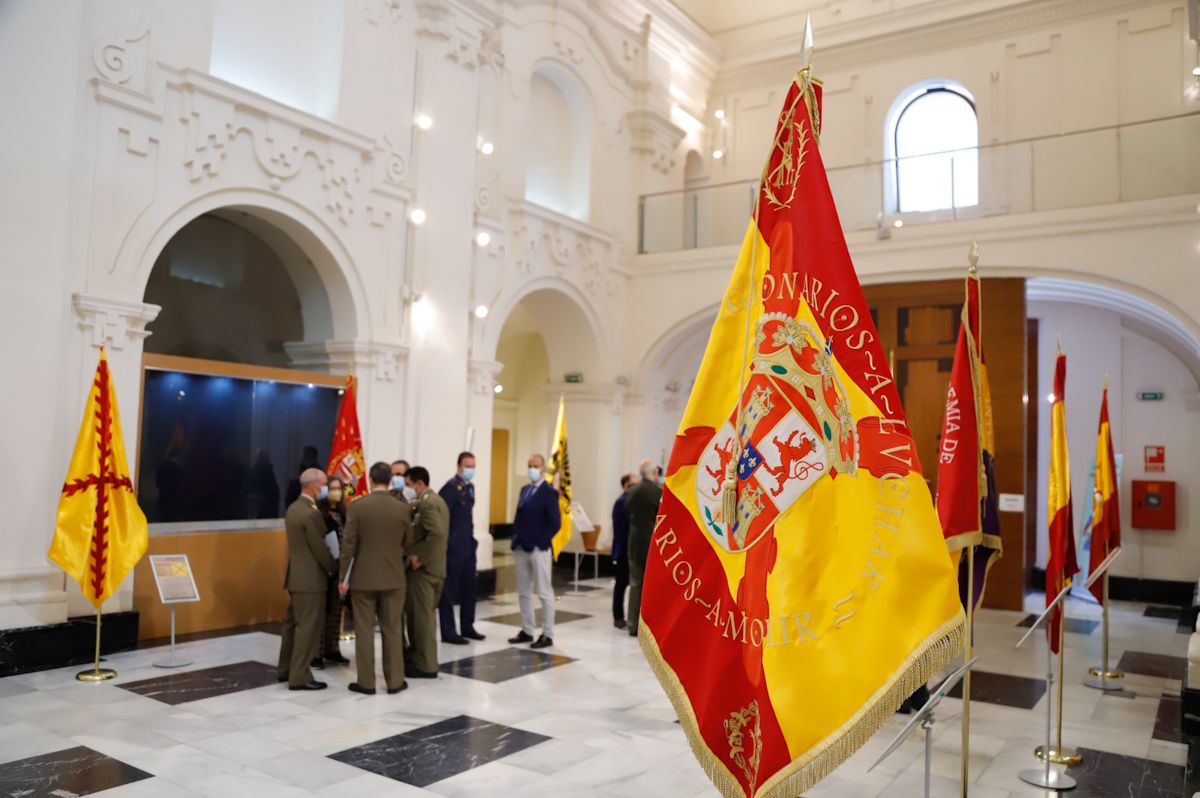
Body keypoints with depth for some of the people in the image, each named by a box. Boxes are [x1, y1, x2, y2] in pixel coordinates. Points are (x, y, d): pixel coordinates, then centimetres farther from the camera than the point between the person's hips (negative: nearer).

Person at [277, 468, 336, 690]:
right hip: (310, 578, -10)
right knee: (308, 627, -3)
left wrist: (329, 567, 16)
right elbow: (320, 549, -18)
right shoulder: (311, 513, -20)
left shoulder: (293, 508, 11)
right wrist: (334, 569, -1)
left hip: (296, 576, 10)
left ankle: (286, 669, 26)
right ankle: (299, 677, 1)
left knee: (293, 623, 17)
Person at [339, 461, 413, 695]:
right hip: (394, 578, 2)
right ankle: (395, 681, 14)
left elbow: (348, 544, -8)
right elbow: (408, 545, 5)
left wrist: (343, 578, 0)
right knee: (393, 630, 9)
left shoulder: (356, 506, -9)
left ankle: (366, 682, 12)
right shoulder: (403, 509, -4)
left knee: (364, 630, 7)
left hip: (363, 577, -1)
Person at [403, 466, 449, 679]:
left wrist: (419, 557, -21)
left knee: (422, 616, -1)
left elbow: (437, 533, -29)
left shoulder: (425, 502, -17)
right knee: (425, 615, 17)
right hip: (434, 567, 10)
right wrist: (421, 556, 9)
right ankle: (418, 657, 27)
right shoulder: (436, 500, 14)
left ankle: (426, 665, 6)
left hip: (423, 567, -10)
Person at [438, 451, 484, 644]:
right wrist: (446, 543, -20)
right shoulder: (451, 487, -14)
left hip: (468, 545, 8)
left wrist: (471, 537, 14)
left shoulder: (470, 487, 12)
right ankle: (448, 632, 9)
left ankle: (467, 627, 25)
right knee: (449, 590, 1)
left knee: (469, 588, 14)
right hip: (453, 547, -8)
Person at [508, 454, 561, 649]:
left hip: (539, 550, -7)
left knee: (544, 593, 0)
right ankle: (527, 631, 21)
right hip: (521, 549, 7)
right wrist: (516, 539, 5)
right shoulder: (524, 490, 13)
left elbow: (555, 523, -14)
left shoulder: (549, 492, -9)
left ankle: (547, 635, 6)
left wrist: (541, 543, -14)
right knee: (523, 592, 12)